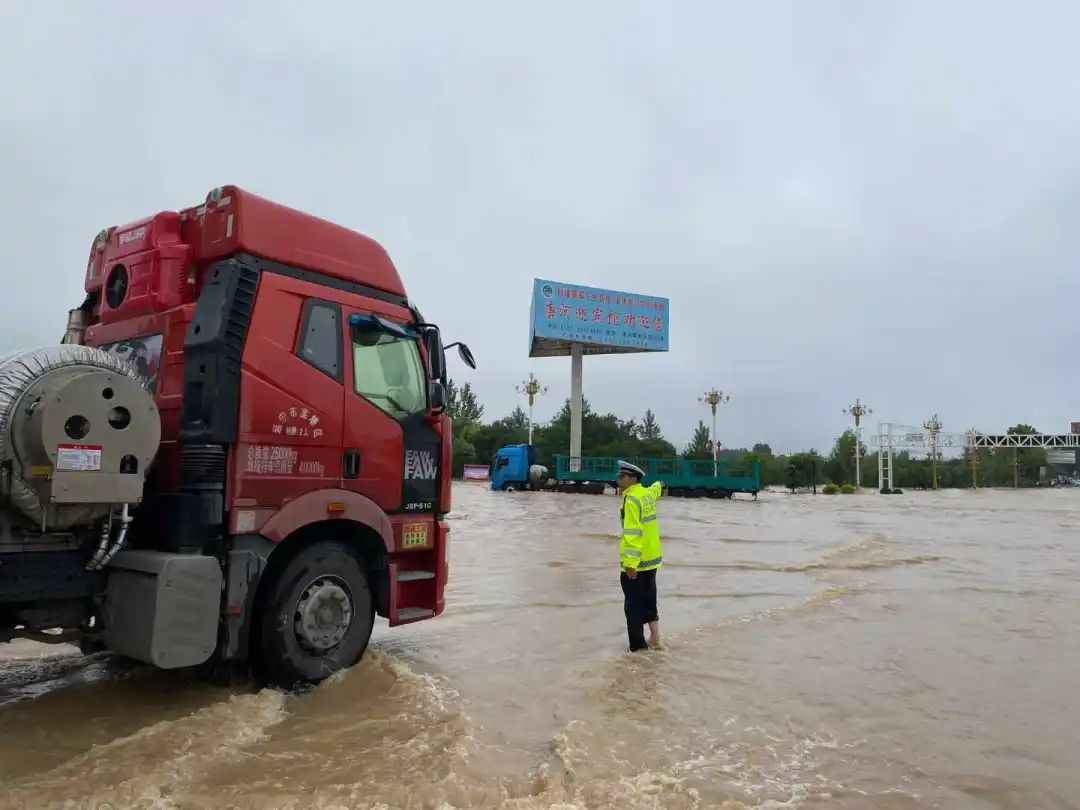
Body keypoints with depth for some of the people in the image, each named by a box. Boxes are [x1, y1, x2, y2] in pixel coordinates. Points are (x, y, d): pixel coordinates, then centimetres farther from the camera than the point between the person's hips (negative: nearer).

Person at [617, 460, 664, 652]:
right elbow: (655, 489, 36)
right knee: (649, 600, 20)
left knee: (634, 606, -4)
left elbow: (633, 533, -25)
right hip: (652, 559, 9)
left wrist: (630, 562, -28)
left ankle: (638, 647, -2)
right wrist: (657, 485, 60)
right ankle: (654, 637, 27)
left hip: (635, 563, -9)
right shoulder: (647, 493, 8)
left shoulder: (632, 499, -17)